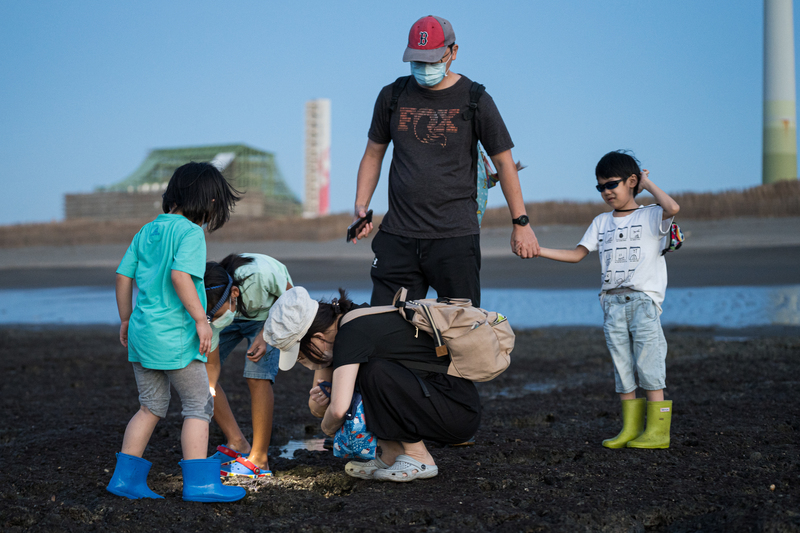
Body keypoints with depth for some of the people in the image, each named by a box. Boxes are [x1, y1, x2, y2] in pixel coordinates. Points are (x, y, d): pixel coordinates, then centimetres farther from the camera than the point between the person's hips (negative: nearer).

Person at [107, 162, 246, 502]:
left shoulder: (146, 232, 12)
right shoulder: (190, 232, -11)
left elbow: (123, 276, 13)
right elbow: (180, 274, -24)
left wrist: (126, 320, 21)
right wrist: (201, 319, -19)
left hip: (141, 332, 8)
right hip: (174, 336, -8)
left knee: (151, 408, 17)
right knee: (199, 406, 3)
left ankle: (125, 478, 17)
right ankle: (198, 483, 1)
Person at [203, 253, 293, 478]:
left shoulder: (261, 273, -43)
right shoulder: (211, 310, -32)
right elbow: (212, 366, -21)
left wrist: (265, 334, -28)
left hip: (269, 314, -3)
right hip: (234, 316, 3)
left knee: (257, 376, -22)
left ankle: (259, 459, -12)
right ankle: (237, 444, -2)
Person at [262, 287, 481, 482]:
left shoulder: (352, 334, -22)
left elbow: (338, 409, -32)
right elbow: (319, 410, 14)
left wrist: (327, 427, -10)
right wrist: (319, 400, -10)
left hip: (460, 412, -9)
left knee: (377, 372, -28)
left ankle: (420, 459, -11)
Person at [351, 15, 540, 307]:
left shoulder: (475, 100, 2)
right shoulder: (393, 96, 10)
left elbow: (504, 162, 6)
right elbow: (373, 155, 19)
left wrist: (520, 223, 2)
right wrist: (360, 207, 6)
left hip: (455, 235, -3)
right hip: (398, 235, 3)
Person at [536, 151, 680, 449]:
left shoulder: (649, 217, 0)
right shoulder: (601, 223, 16)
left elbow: (673, 208, -22)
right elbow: (577, 254, 12)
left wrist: (648, 185, -7)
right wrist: (537, 250, 1)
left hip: (643, 301, -5)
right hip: (613, 304, 5)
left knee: (648, 365, -6)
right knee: (622, 368, 6)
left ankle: (657, 431, -1)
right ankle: (630, 428, 13)